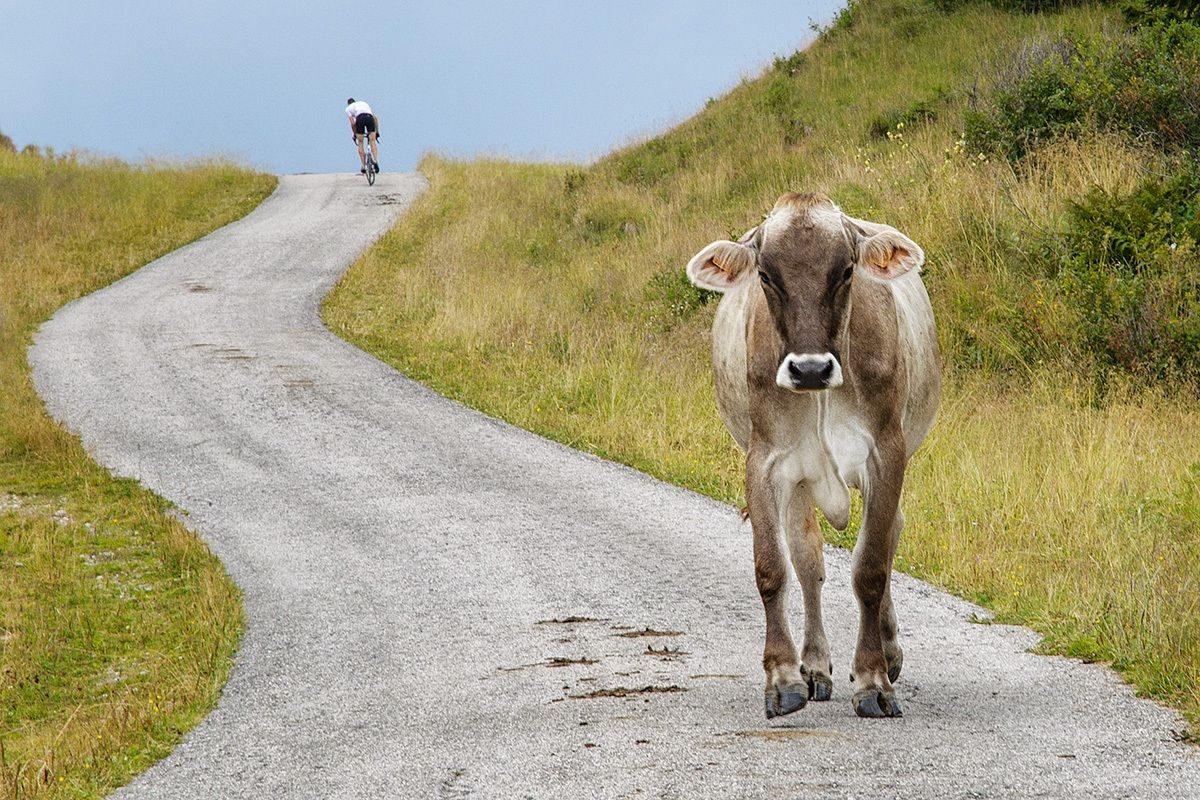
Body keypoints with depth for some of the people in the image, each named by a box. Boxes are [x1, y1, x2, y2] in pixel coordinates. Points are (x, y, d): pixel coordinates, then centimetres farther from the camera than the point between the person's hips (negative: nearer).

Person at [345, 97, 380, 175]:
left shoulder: (348, 108, 27)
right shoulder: (364, 103, 39)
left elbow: (353, 123, 12)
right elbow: (375, 118, 31)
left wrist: (355, 134, 24)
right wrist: (377, 132, 34)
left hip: (360, 118, -2)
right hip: (369, 117, 2)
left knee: (360, 143, 10)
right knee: (373, 141, 3)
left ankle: (363, 167, 6)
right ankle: (376, 161, -19)